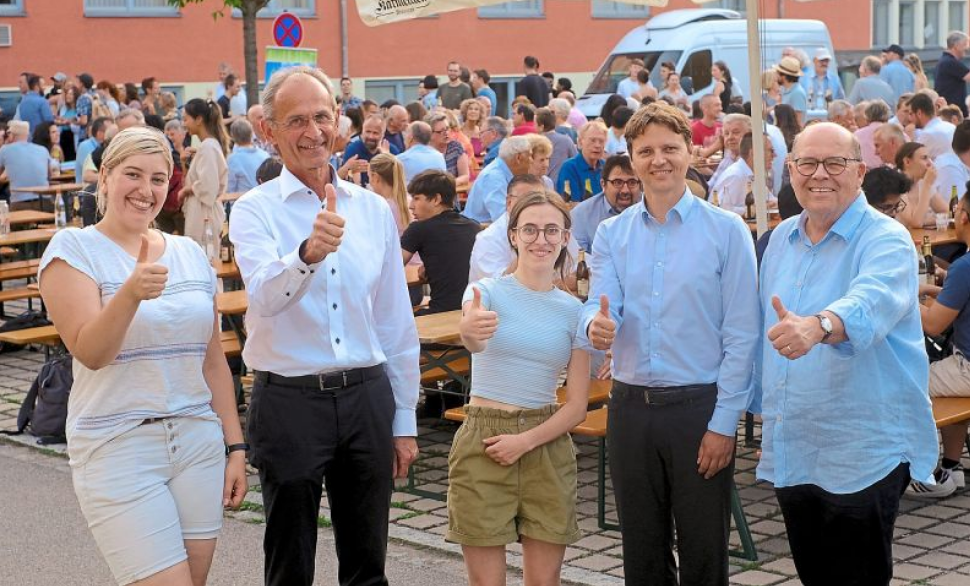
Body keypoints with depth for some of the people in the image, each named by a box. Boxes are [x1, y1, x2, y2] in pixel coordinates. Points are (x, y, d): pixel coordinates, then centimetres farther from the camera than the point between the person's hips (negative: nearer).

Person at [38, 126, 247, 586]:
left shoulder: (190, 254, 11)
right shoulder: (74, 248, -3)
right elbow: (90, 353, -15)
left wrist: (235, 446, 10)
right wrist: (131, 293, -31)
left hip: (199, 443, 5)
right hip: (118, 447, -5)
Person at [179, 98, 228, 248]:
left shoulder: (207, 147, -15)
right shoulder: (211, 144, 14)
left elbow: (206, 185, -22)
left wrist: (185, 190, -6)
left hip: (203, 214, -10)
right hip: (201, 213, 10)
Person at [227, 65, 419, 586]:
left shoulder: (373, 209, 7)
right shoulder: (255, 210, -5)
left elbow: (397, 323, 11)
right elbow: (266, 295, -25)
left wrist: (404, 421, 11)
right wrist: (308, 253, -46)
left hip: (366, 396, 3)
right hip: (289, 401, -3)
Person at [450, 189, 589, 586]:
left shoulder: (574, 311, 5)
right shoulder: (488, 291, -3)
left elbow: (577, 406, 3)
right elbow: (472, 340, -28)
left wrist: (525, 441, -12)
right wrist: (470, 331, -52)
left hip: (546, 446, 3)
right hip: (482, 442, -3)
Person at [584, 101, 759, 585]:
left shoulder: (726, 230, -3)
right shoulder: (611, 234, 7)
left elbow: (741, 335, -6)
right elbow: (598, 307, -1)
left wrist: (724, 423, -12)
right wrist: (597, 326, -26)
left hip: (700, 408, -3)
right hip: (630, 408, 3)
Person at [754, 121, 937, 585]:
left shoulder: (886, 240, -12)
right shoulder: (781, 240, 9)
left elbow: (872, 302, -34)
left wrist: (817, 326, -54)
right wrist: (765, 415, 18)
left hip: (863, 456, -6)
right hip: (790, 454, 6)